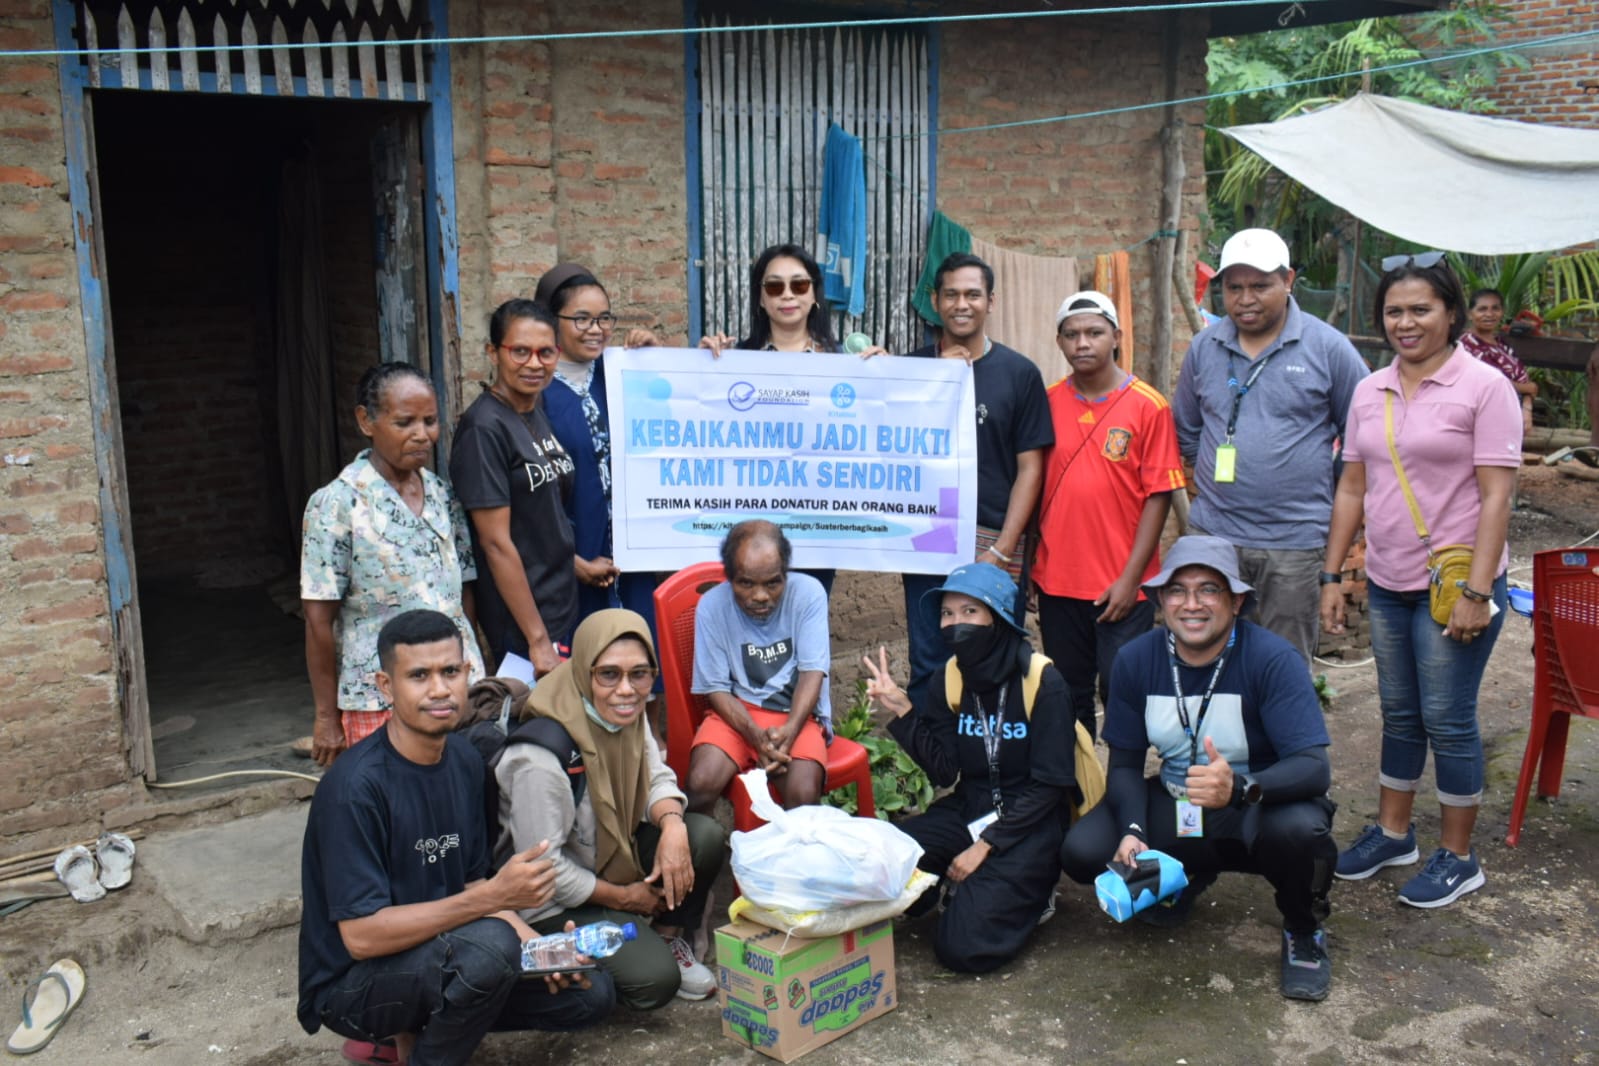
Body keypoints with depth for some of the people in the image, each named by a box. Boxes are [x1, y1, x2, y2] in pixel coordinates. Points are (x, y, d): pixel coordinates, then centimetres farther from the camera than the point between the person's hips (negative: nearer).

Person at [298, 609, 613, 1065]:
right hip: (351, 984, -7)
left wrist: (534, 944, -11)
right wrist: (494, 897, -33)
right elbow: (361, 936, -28)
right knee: (490, 942, -34)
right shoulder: (354, 786, -25)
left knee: (591, 993, 2)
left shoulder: (465, 760, -2)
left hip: (438, 954, 8)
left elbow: (471, 882, 6)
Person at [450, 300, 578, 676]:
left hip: (561, 605, 8)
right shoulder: (484, 427, -17)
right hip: (519, 621, -8)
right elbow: (495, 542, -20)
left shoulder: (538, 412, 7)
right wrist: (538, 639, -19)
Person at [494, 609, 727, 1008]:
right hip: (555, 901, -7)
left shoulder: (627, 716, -10)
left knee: (704, 835, -15)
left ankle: (668, 938, 9)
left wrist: (672, 825, -20)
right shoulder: (542, 756, -33)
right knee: (655, 980, -21)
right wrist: (623, 897, -13)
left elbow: (656, 777, 4)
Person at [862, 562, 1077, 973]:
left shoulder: (1044, 684, -15)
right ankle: (967, 887, 5)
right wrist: (902, 711, -14)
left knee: (963, 947, -20)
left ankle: (1028, 894, 9)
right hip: (969, 810, 5)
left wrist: (986, 846, -16)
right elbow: (945, 772, -2)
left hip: (1030, 821, -5)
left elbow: (1049, 785, -13)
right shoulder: (950, 679, 0)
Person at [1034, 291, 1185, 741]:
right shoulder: (1047, 403, 3)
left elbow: (1159, 495, -7)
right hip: (1057, 582, 3)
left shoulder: (1148, 406, -6)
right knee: (1068, 699, 14)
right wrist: (1026, 564, 6)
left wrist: (1131, 577, -11)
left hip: (1122, 586, -3)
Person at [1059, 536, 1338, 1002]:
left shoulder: (1271, 658, -20)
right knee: (1082, 851, -18)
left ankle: (1303, 929, -1)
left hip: (1260, 809, -4)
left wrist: (1239, 788, -48)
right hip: (1176, 809, 4)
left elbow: (1315, 766, -28)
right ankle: (1188, 874, 16)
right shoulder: (1135, 661, -8)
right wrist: (1133, 832, -20)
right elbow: (1124, 763, -1)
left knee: (1300, 829, -38)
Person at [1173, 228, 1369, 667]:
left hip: (1294, 539, -3)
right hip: (1211, 532, 3)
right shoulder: (1204, 346, 5)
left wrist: (1334, 497, 4)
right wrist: (1217, 476, 12)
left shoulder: (1328, 347, -4)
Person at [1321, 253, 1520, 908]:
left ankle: (1458, 858, 18)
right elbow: (1352, 489, 10)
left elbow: (1496, 496, -13)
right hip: (1387, 584, 5)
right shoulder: (1369, 392, 7)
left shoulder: (1483, 387, -9)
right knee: (1399, 715, 16)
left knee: (1447, 720, 2)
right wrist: (1332, 576, 8)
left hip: (1454, 585, -5)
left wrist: (1476, 593, -18)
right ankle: (1392, 832, 31)